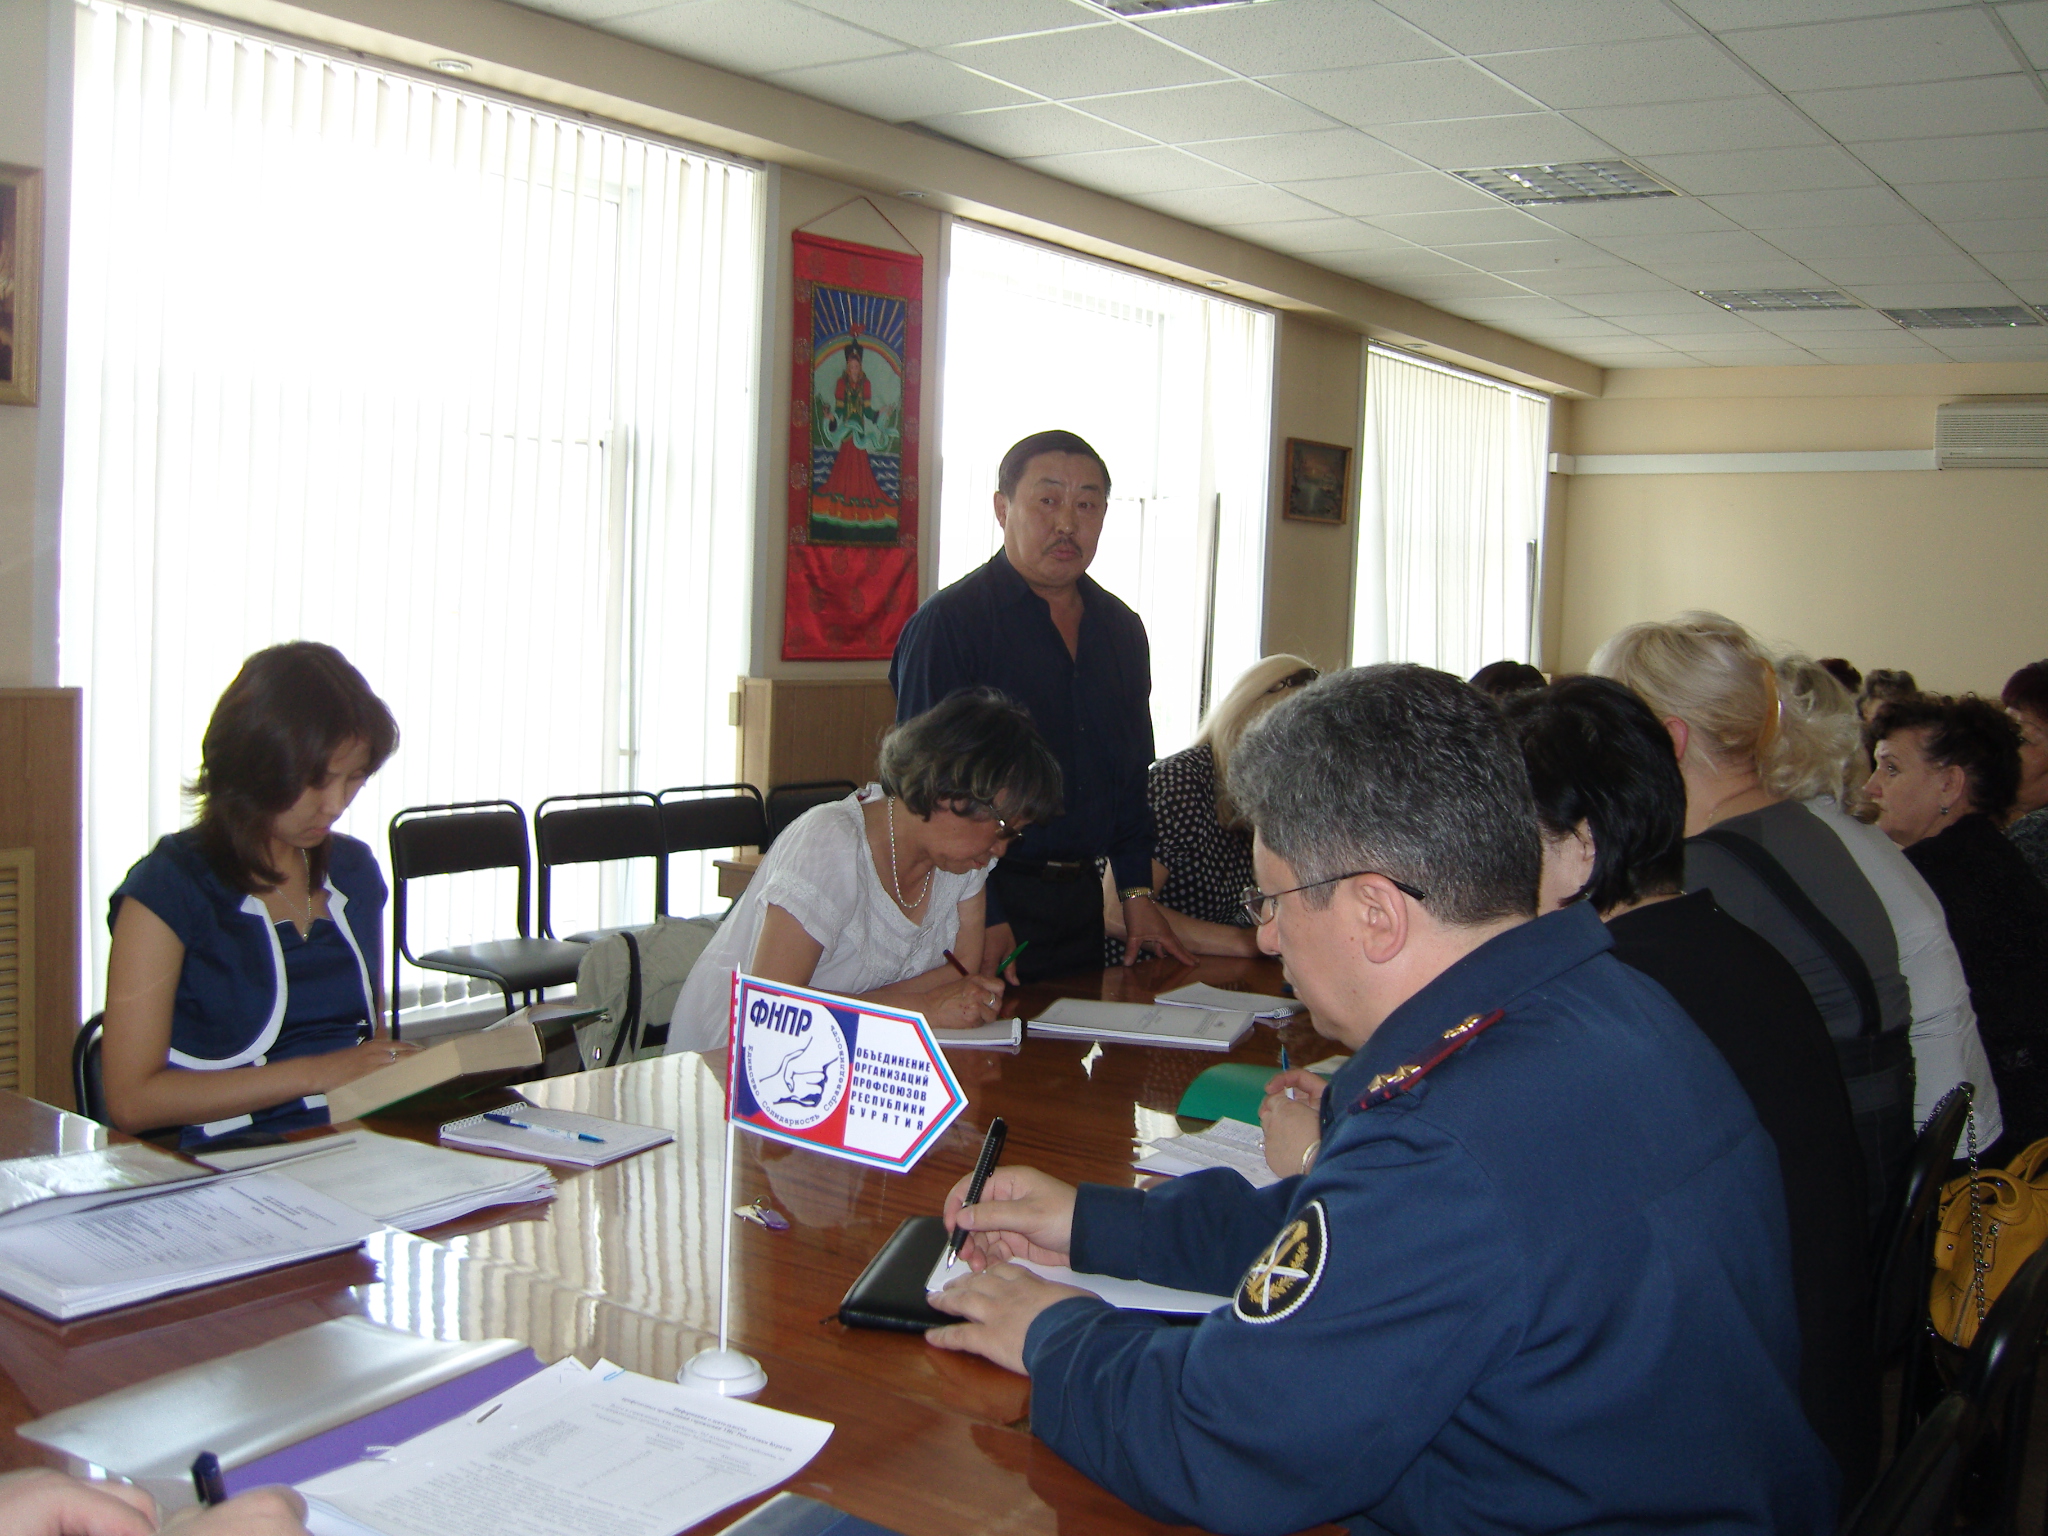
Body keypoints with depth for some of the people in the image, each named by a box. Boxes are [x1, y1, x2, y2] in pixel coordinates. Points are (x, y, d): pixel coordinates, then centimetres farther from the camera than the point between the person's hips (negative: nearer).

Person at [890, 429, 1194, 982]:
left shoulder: (1122, 630, 11)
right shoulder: (948, 621, -11)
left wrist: (1137, 892, 10)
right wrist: (982, 920, -19)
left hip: (1080, 903, 6)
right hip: (985, 903, -6)